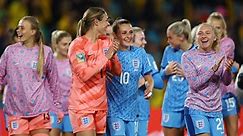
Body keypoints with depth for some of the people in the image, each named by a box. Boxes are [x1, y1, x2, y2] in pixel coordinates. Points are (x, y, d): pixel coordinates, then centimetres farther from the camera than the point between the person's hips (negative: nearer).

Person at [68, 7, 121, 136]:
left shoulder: (106, 43, 9)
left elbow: (117, 71, 11)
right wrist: (105, 57, -17)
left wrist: (113, 56, -8)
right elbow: (84, 74, -19)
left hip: (101, 104, 6)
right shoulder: (77, 45, -9)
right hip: (82, 105, -6)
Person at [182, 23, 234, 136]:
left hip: (216, 109, 4)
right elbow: (194, 84, -13)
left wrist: (228, 70, -28)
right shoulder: (188, 56, -3)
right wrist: (213, 69, -23)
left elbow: (226, 82, -6)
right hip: (196, 109, -4)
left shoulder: (220, 57, 7)